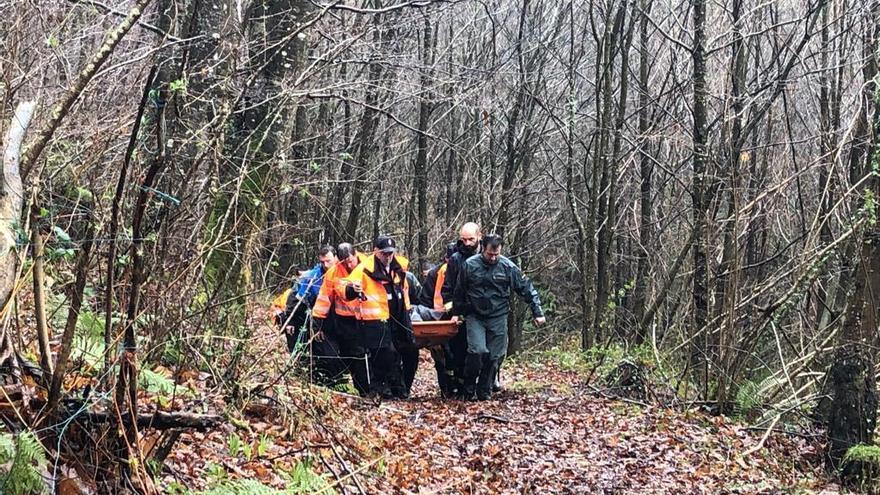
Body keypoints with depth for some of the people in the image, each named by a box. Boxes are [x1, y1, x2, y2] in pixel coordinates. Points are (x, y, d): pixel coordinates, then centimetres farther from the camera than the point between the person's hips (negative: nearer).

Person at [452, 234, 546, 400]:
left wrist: (538, 313, 0)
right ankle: (469, 389, -1)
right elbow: (459, 293, 8)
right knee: (477, 351, -18)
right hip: (474, 316, -1)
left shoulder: (508, 267, -6)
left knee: (494, 356, 2)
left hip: (498, 318, 1)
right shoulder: (469, 265, -6)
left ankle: (485, 392, 17)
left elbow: (526, 289, 2)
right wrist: (456, 313, 14)